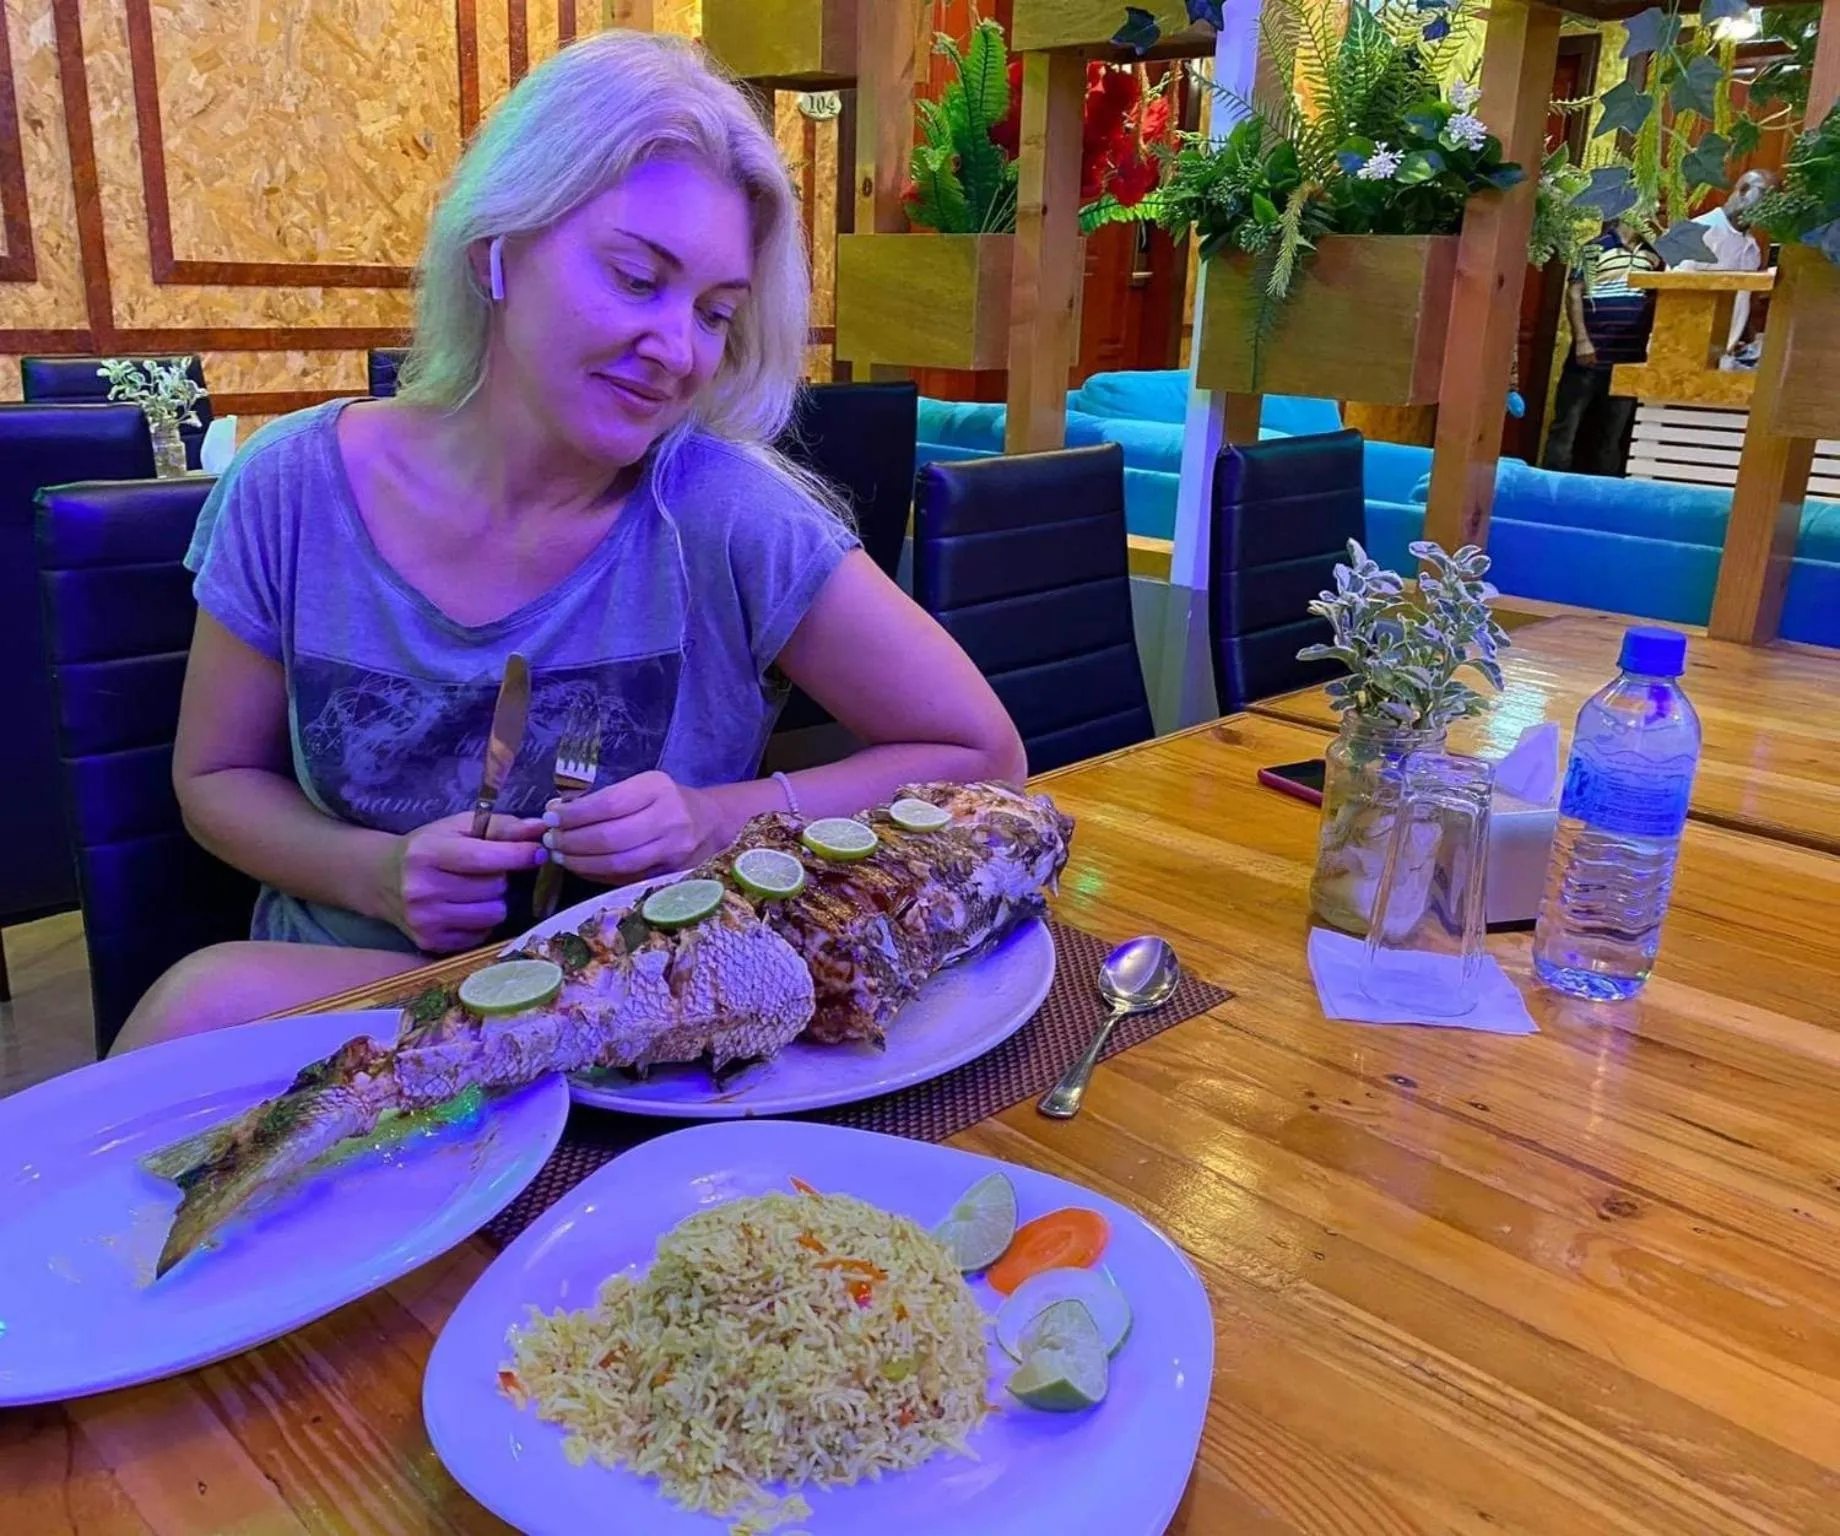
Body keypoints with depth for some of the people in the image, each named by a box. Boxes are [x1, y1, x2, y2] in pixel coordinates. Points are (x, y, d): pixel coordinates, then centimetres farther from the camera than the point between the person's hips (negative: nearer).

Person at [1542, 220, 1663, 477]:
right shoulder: (1596, 247, -3)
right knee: (1567, 424, -3)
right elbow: (1574, 294, -8)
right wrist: (1581, 340, -15)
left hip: (1630, 359, 5)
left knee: (1615, 433, 9)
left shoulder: (1653, 254, 13)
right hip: (1591, 356, -5)